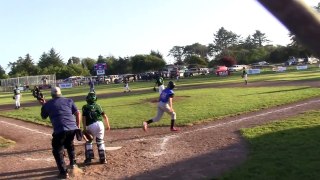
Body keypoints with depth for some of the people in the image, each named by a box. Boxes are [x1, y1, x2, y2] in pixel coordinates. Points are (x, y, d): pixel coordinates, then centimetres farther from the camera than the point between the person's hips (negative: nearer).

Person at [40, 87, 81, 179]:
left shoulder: (48, 104, 10)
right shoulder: (69, 101, 15)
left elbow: (43, 116, 25)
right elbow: (78, 113, 9)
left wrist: (44, 105, 31)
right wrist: (78, 126, 15)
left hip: (60, 130, -4)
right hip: (72, 128, 4)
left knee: (58, 150, 10)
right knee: (70, 145, 31)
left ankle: (64, 172, 2)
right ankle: (73, 163, 39)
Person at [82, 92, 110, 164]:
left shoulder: (85, 107, 9)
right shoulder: (98, 106, 14)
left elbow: (84, 118, -3)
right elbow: (105, 116, 12)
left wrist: (84, 128, -4)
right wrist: (108, 125, 21)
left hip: (90, 126, -2)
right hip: (100, 124, 2)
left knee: (88, 142, 18)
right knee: (100, 142, 13)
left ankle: (89, 158, 13)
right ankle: (103, 159, 11)